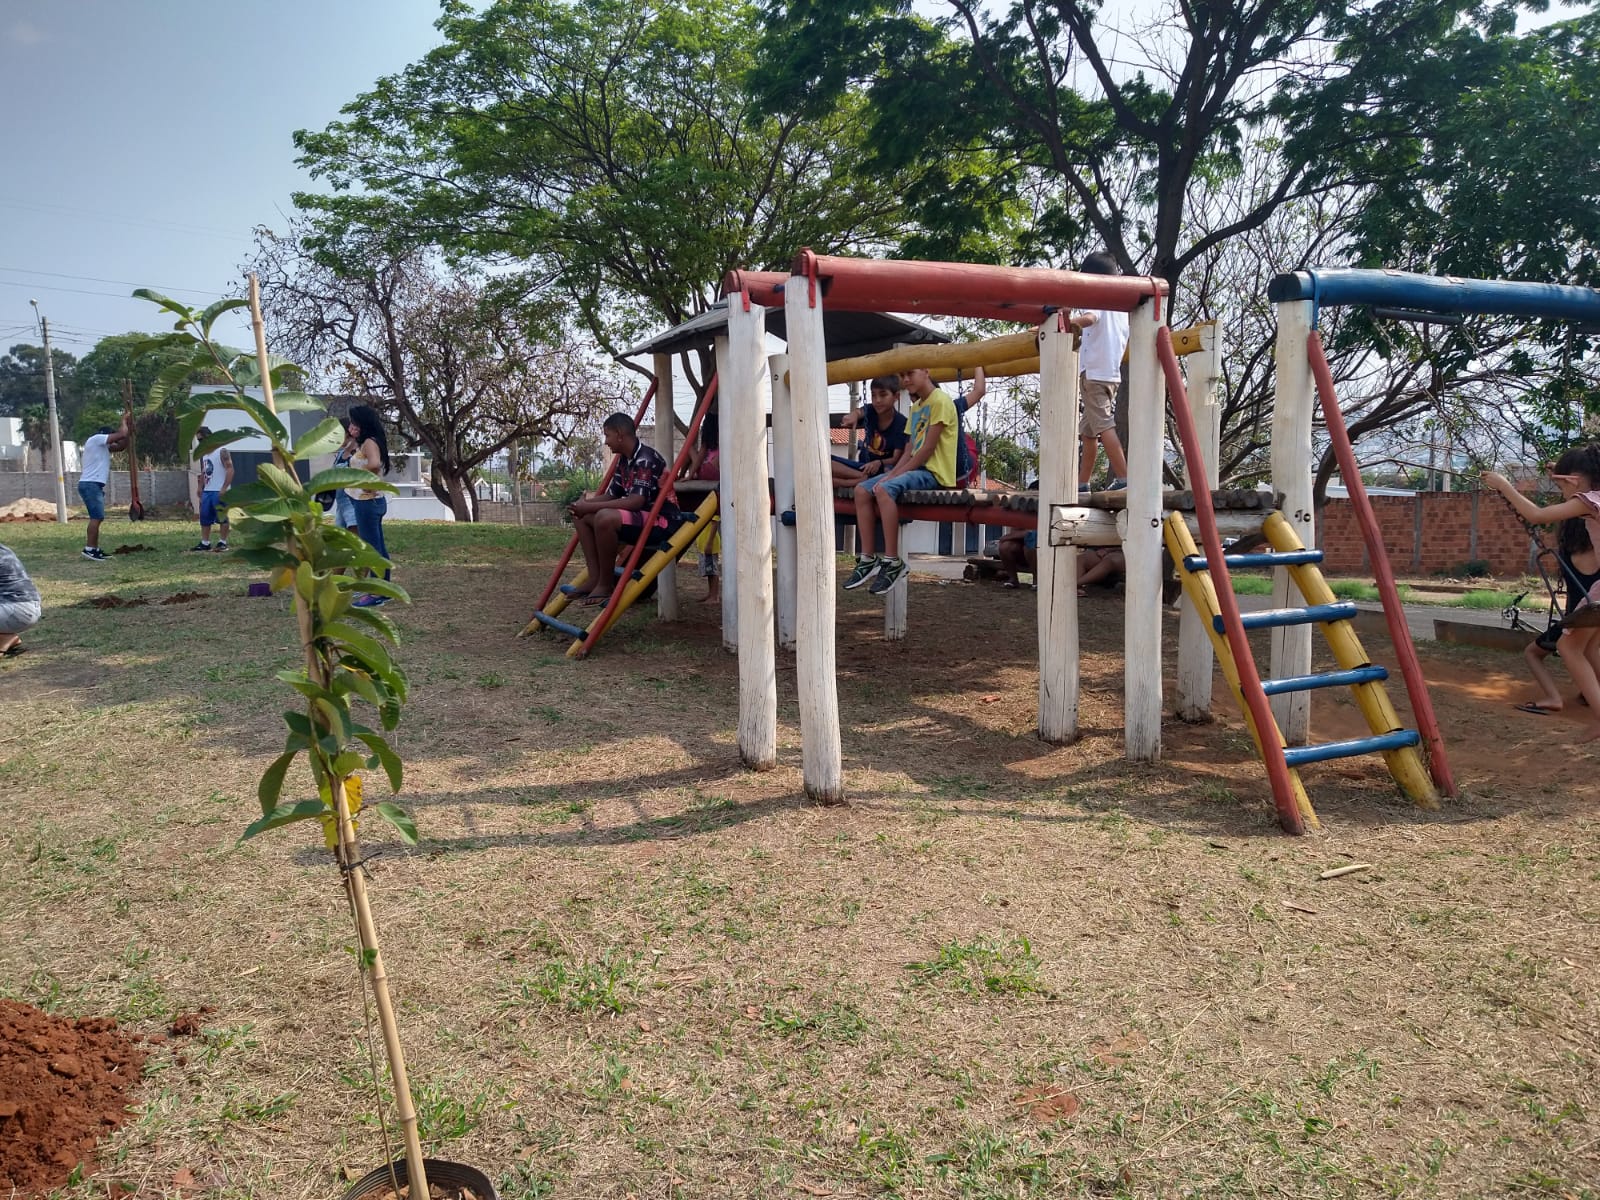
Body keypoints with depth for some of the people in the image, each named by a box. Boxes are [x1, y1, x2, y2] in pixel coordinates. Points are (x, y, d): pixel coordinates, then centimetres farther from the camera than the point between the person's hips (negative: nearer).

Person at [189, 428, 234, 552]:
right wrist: (200, 487, 15)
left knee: (222, 518, -4)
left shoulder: (222, 451, -8)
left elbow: (230, 470, -15)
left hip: (219, 492, -8)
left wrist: (224, 488, -21)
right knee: (204, 518, 8)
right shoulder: (204, 454, 17)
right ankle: (205, 543, 13)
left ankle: (222, 542, 1)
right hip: (207, 491, 8)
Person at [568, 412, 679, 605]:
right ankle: (595, 579, -1)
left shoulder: (645, 458, -19)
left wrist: (591, 506, -27)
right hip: (637, 518, 10)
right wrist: (585, 503, -6)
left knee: (605, 518, -33)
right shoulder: (623, 460, 11)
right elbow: (612, 495, 14)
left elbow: (636, 501, -29)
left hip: (660, 519, -10)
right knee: (582, 516, 7)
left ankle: (605, 586, -19)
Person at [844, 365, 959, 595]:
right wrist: (891, 474, -3)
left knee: (884, 489, -32)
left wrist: (895, 475, -16)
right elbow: (910, 450, 15)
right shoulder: (916, 408, 21)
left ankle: (892, 561, -27)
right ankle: (868, 558, -9)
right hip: (916, 469, 9)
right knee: (862, 490, -6)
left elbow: (928, 448, -15)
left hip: (934, 472, -9)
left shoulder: (940, 400, -8)